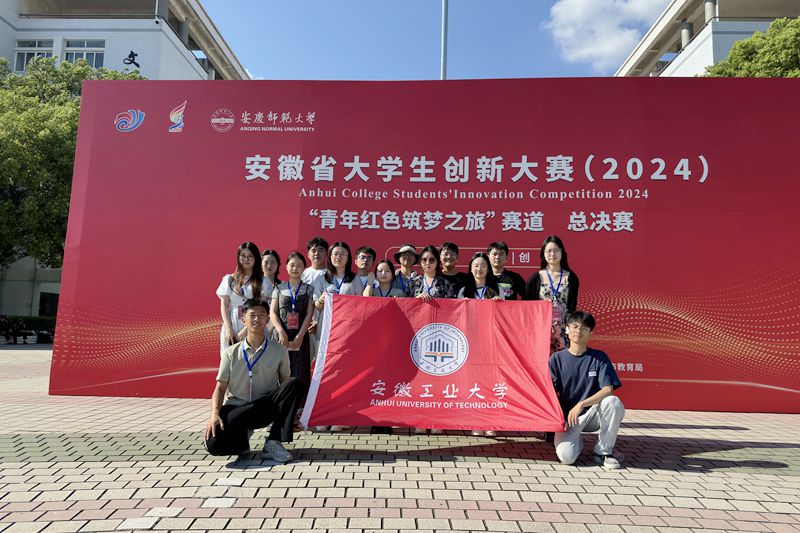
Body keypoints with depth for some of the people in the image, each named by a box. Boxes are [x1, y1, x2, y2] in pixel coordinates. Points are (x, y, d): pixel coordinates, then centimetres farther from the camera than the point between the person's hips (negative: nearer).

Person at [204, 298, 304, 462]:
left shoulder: (279, 351, 2)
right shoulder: (231, 353, 2)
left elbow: (286, 385, 5)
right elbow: (220, 388, 0)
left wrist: (291, 414, -7)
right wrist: (215, 414, -17)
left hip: (265, 409, 1)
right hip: (235, 409, -1)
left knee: (295, 384, -25)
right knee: (214, 443, -30)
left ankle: (272, 443, -18)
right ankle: (241, 437, 8)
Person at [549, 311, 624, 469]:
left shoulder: (599, 357, -1)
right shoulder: (557, 358, -1)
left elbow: (608, 389, -12)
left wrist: (581, 405, -23)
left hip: (592, 414, 1)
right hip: (567, 416, -1)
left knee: (613, 402, -31)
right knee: (566, 456, -26)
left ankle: (603, 452, -10)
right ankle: (575, 439, 14)